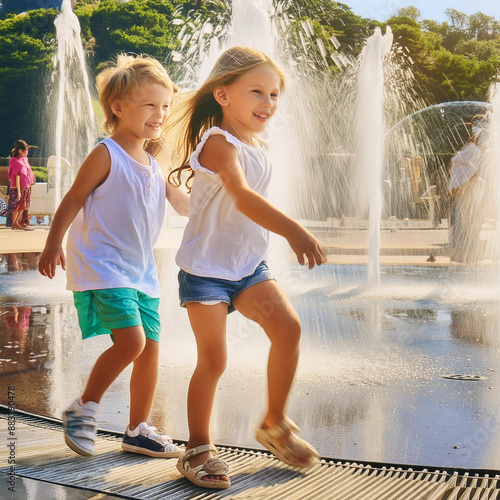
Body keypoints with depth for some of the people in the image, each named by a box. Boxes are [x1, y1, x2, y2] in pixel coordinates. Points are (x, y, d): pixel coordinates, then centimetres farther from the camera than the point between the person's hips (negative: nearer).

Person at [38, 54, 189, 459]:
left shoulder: (154, 167, 13)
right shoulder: (106, 156, -9)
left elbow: (184, 205, 23)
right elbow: (73, 200, -8)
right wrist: (53, 246, -10)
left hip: (140, 270, 8)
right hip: (102, 267, -8)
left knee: (150, 346, 6)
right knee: (130, 341, -20)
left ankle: (138, 430, 19)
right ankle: (83, 409, 2)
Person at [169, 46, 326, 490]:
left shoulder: (261, 150, 10)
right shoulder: (218, 144, -18)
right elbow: (243, 197, -36)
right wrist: (294, 231, -49)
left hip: (248, 264, 7)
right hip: (205, 267, -7)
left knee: (288, 328, -11)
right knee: (213, 359, -5)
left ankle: (275, 423, 9)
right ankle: (198, 449, 14)